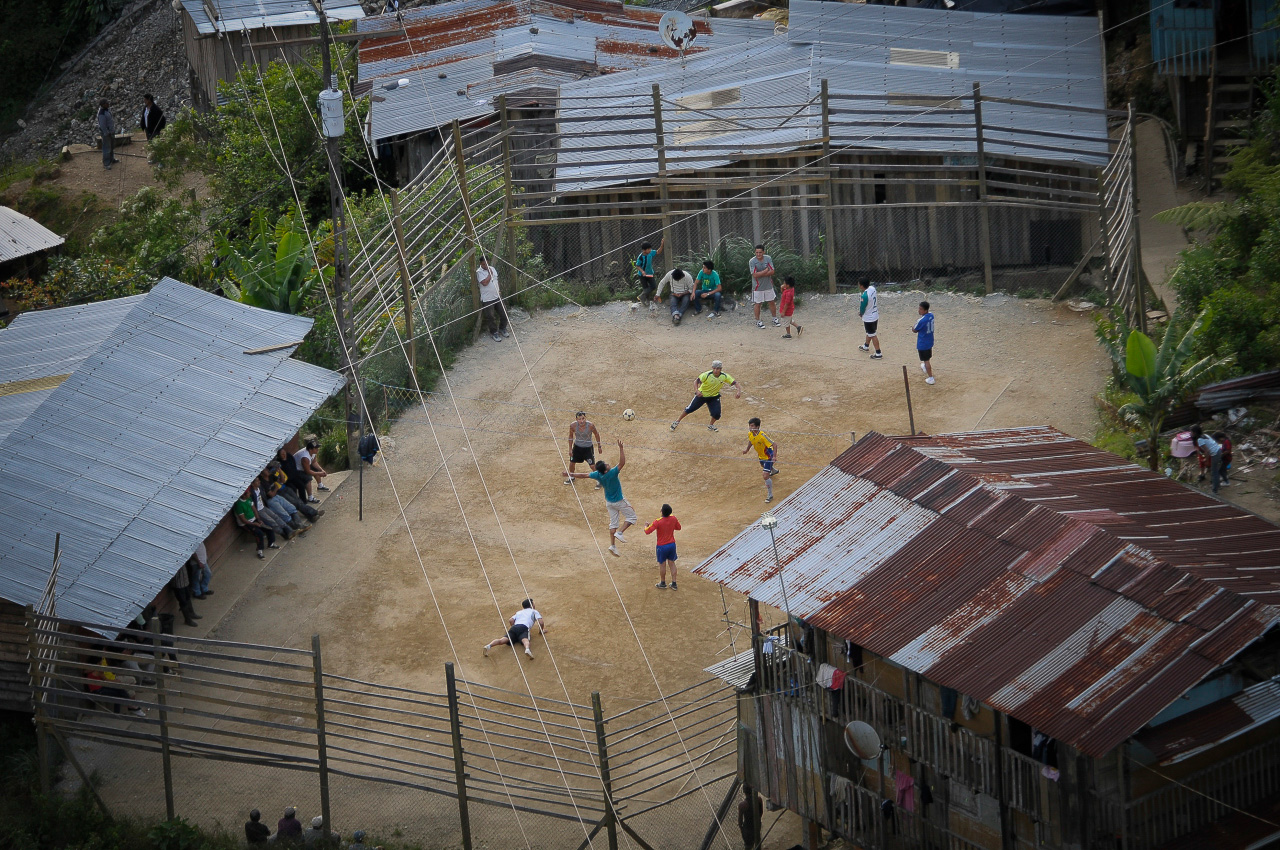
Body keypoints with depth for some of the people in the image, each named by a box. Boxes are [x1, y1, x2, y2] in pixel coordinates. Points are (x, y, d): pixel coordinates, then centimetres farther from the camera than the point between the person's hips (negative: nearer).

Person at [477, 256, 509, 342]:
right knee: (490, 317, 1)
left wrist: (499, 291, 14)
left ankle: (502, 329, 31)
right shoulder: (479, 272, -13)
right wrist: (490, 274, -15)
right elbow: (484, 283, -24)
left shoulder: (492, 269, 8)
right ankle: (494, 332, 17)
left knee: (503, 313, 10)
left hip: (497, 296, 6)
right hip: (487, 299, -6)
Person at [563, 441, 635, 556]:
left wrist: (569, 474, 8)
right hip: (619, 501, -6)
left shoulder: (597, 475, -15)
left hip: (609, 501, 6)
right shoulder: (611, 474, -33)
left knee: (613, 523, 14)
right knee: (632, 517, 8)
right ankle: (619, 533, -5)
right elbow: (622, 463, -38)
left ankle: (613, 545, 11)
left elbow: (584, 475, -4)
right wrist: (621, 448, -37)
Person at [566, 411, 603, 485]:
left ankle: (598, 481, 20)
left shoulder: (590, 426, -29)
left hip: (588, 448, -3)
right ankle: (571, 477, 46)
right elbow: (571, 436, -3)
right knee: (572, 462, 16)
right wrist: (570, 449, 0)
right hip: (577, 447, 3)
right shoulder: (573, 425, -24)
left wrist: (599, 446, 1)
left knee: (592, 465, -4)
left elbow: (596, 434, -9)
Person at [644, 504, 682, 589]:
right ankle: (674, 584, 19)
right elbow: (678, 527, 10)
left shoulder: (658, 522, -23)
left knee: (662, 564, 12)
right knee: (672, 563, 15)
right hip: (672, 544, 4)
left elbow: (647, 531, -21)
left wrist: (646, 526, 1)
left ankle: (663, 583, 27)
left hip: (662, 546, -4)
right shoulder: (673, 519, -9)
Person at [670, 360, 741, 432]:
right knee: (690, 409, 4)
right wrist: (697, 390, -48)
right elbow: (696, 381, -30)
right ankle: (677, 422, 25)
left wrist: (739, 391, -38)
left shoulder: (724, 376, -21)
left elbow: (734, 383, -18)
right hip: (702, 395, -2)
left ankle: (711, 426, 21)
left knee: (717, 413, -11)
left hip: (714, 397, 2)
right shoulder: (707, 375, -29)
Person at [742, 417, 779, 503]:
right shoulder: (750, 434, -16)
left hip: (768, 456, -9)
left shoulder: (762, 436, -38)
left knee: (766, 476, -15)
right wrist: (747, 450, 16)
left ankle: (770, 495, 0)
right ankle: (773, 471, 75)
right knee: (763, 466, 40)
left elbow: (774, 444, -35)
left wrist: (774, 456, -43)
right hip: (761, 456, 9)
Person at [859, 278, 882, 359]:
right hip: (875, 315, 9)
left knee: (872, 335, 5)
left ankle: (878, 353, 13)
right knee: (869, 332, 29)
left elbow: (862, 309, -20)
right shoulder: (872, 288, -9)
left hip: (868, 318, -9)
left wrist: (860, 313, 2)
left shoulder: (864, 296, -32)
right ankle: (866, 346, 51)